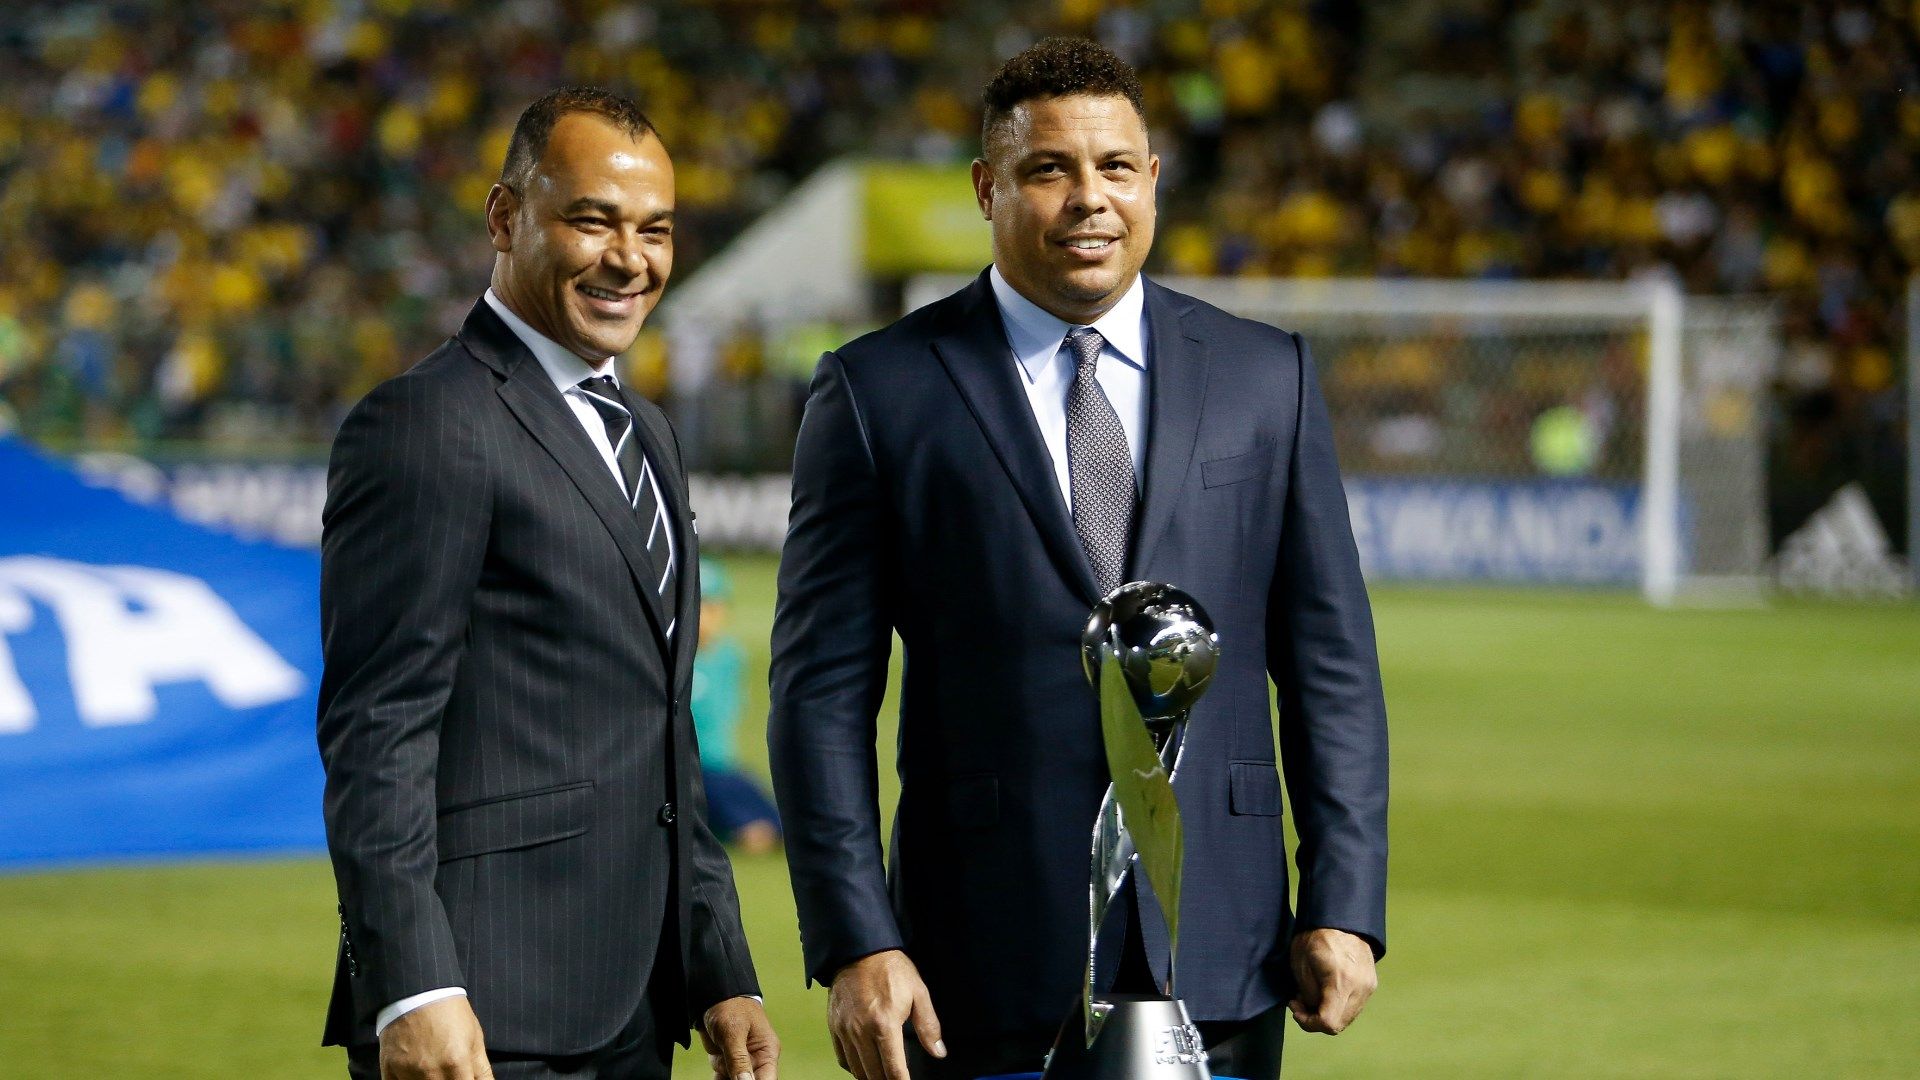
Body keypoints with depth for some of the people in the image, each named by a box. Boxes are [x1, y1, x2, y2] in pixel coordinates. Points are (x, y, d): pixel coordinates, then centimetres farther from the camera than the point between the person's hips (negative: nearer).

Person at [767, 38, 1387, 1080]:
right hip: (988, 973, -2)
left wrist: (1344, 906, 1)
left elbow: (1328, 662, 9)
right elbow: (824, 693, -1)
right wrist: (854, 944, -9)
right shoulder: (879, 394, 2)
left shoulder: (1267, 378, 9)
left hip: (1219, 957, 2)